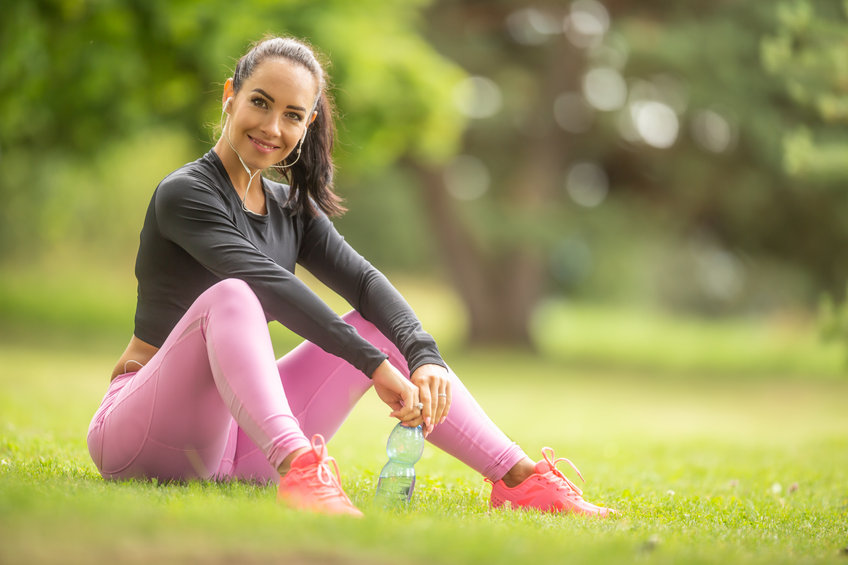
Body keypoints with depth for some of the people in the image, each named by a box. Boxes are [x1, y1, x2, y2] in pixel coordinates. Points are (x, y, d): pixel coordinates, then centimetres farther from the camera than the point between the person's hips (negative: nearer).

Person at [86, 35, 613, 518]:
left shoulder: (292, 209, 12)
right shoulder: (184, 193, -10)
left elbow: (364, 280, -3)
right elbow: (267, 282, -23)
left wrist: (424, 356, -22)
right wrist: (374, 366, -31)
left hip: (237, 441, 7)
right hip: (142, 435, -7)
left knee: (379, 326, -2)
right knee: (231, 296, -33)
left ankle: (520, 479, -8)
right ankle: (299, 470, -57)